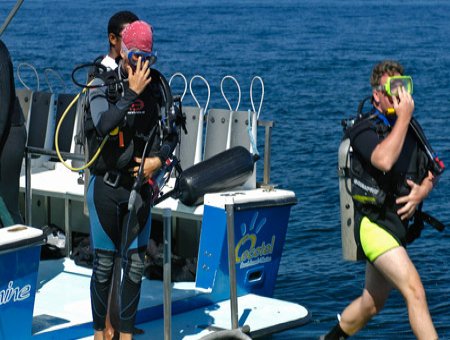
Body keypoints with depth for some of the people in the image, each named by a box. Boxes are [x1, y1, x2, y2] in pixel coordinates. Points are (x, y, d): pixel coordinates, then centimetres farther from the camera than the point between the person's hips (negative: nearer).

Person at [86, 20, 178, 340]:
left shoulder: (155, 87, 2)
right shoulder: (103, 85, -9)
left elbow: (170, 134, 10)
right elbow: (103, 125, -27)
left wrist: (158, 158, -8)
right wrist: (132, 93, -27)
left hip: (139, 184, 3)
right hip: (106, 185, -3)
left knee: (135, 265, 5)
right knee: (104, 265, 4)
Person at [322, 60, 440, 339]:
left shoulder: (410, 129, 11)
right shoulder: (365, 131, -12)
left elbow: (430, 172, 18)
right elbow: (384, 160, -33)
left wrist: (423, 189, -6)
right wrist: (404, 117, -25)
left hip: (398, 226, 8)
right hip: (375, 225, -8)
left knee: (371, 305, 19)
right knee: (415, 292, -22)